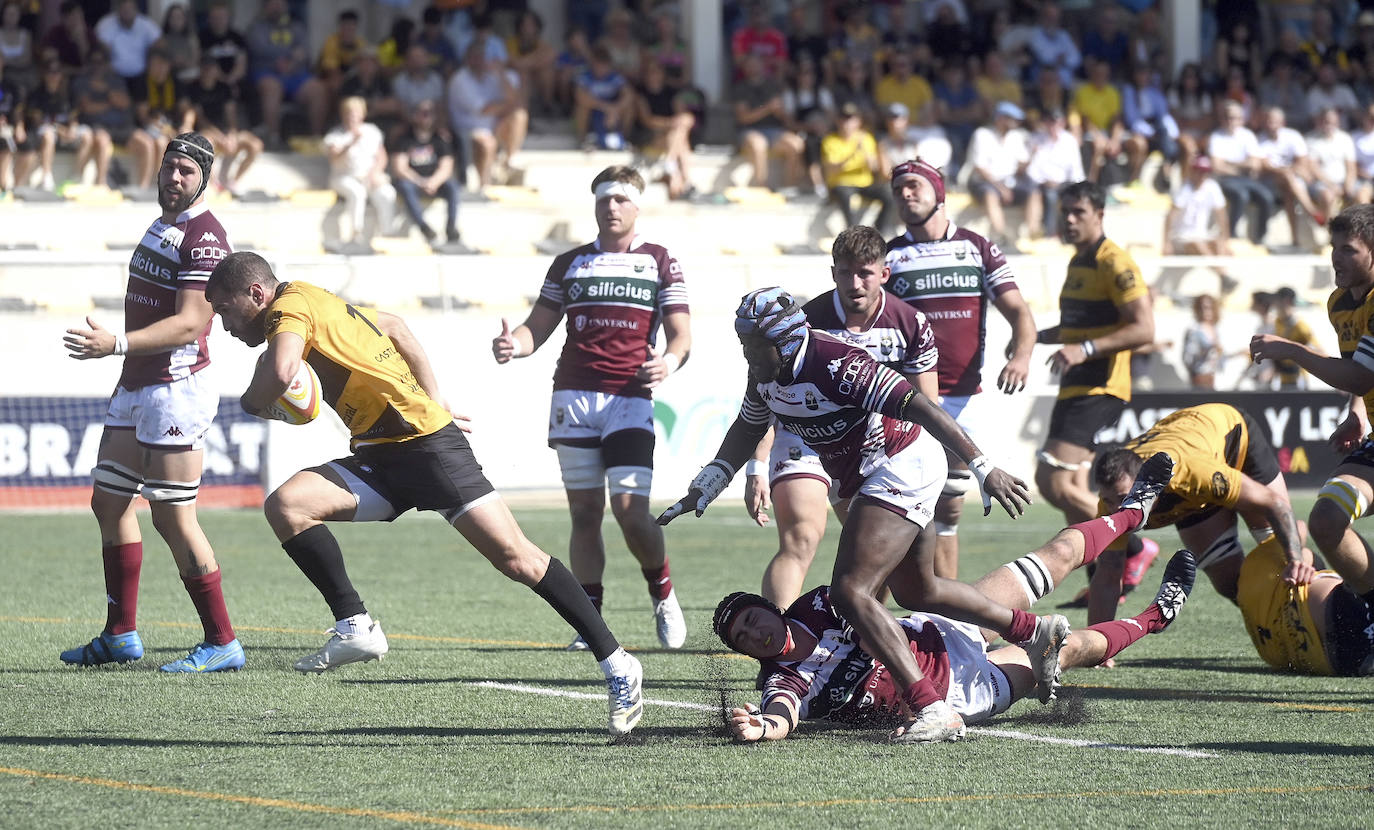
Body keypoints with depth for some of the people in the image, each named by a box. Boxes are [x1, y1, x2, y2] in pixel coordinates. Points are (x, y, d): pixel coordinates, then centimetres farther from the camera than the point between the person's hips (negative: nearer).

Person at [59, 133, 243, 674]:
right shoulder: (161, 225, 16)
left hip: (177, 388, -10)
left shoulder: (204, 236, -14)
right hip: (136, 387, 10)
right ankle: (121, 636, 20)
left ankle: (222, 643, -4)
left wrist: (116, 344, -30)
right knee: (110, 502, 13)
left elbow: (189, 324, -22)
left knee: (173, 518, -10)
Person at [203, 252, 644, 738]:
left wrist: (252, 402, -7)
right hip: (380, 458, 10)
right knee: (285, 506, -10)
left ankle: (616, 665, -5)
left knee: (512, 556, -11)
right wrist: (433, 401, 23)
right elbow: (393, 326, 30)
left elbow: (281, 371, -29)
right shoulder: (319, 304, 19)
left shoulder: (290, 306, -10)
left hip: (426, 442, -10)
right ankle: (354, 627, -10)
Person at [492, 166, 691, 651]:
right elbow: (538, 328, 14)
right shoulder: (569, 264, 16)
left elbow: (681, 337, 4)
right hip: (574, 396, 3)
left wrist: (668, 363, -19)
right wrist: (514, 344, -10)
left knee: (631, 510, -14)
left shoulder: (659, 263, 9)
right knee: (585, 513, 1)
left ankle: (663, 594, 10)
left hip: (631, 399, -3)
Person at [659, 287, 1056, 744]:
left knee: (851, 591, -19)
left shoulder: (835, 365, -29)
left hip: (901, 468, -10)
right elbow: (747, 431, 19)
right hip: (868, 476, 10)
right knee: (916, 592, 25)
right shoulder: (766, 373, -2)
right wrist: (704, 488, 11)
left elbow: (920, 407, -31)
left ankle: (931, 709, -22)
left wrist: (984, 469, -34)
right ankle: (1036, 630, 43)